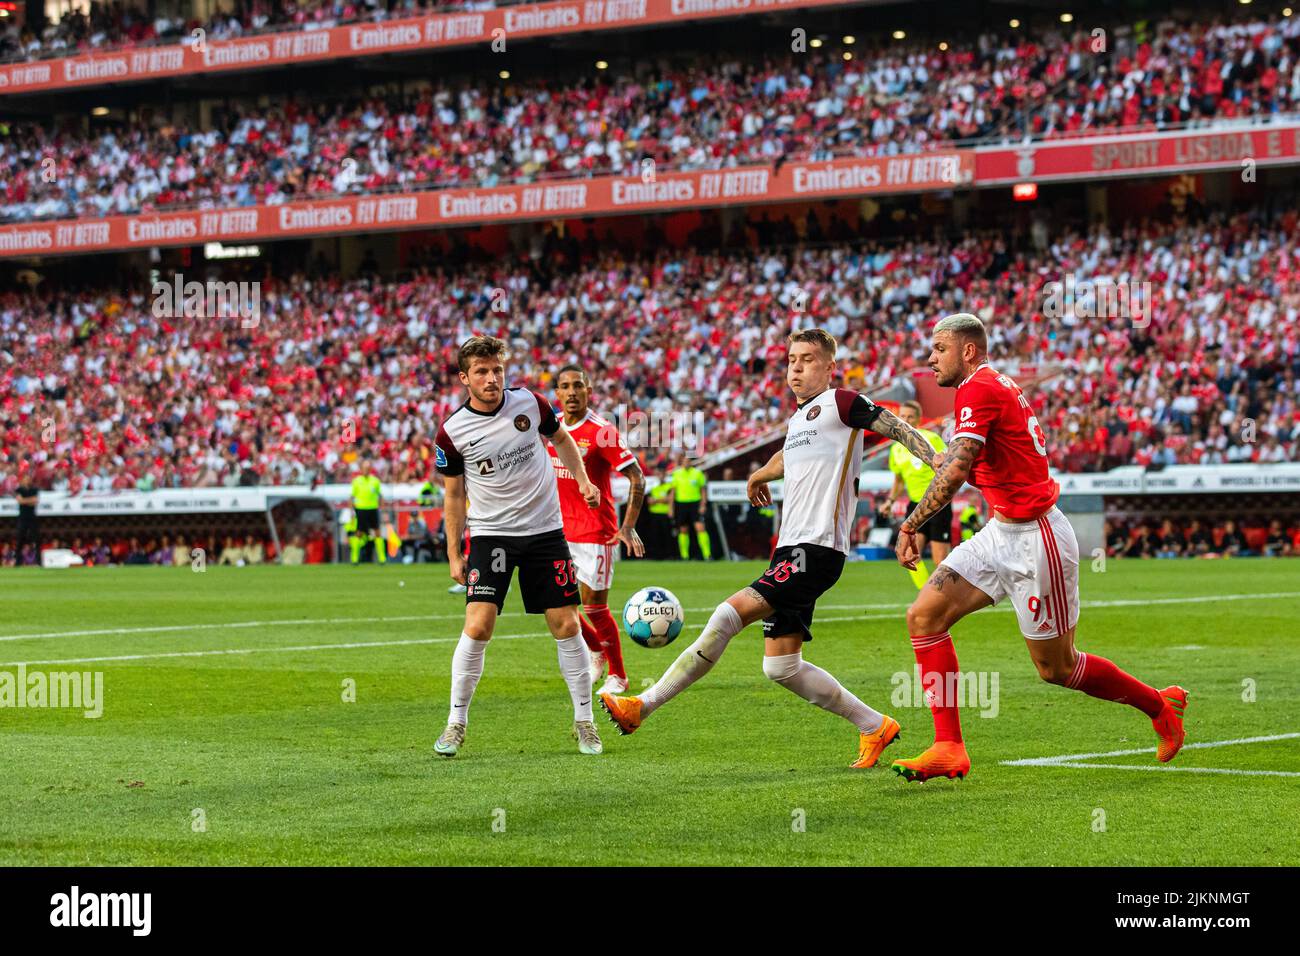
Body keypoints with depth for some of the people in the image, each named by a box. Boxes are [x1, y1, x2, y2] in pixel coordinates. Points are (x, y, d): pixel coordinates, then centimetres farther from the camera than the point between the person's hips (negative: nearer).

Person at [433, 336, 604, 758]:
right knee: (478, 625, -16)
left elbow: (561, 438, 16)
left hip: (545, 530, 2)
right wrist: (454, 554, 4)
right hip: (490, 535, -2)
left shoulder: (529, 403, -5)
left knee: (566, 626, 0)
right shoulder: (452, 432, -8)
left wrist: (583, 480, 4)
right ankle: (456, 723, -3)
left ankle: (584, 722, 13)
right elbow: (454, 494, 3)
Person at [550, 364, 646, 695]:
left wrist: (628, 527, -21)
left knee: (594, 606, -4)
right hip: (560, 530, 6)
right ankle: (597, 649, 29)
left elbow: (637, 479, -14)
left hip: (595, 532, -6)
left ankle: (618, 677, 13)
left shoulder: (602, 431, -14)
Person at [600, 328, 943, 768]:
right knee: (781, 666, 5)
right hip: (791, 549, 9)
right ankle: (874, 727, 16)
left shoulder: (841, 403, -3)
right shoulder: (798, 417, 22)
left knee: (730, 614, -20)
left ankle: (642, 706, -20)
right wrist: (758, 475, 59)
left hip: (817, 548, -9)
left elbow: (899, 429, -8)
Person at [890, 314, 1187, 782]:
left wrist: (911, 524, -22)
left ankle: (1160, 705, 25)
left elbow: (956, 470, -29)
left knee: (1056, 667, 3)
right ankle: (949, 750, -2)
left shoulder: (978, 389, -18)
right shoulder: (997, 387, 13)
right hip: (1004, 533, 10)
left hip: (1034, 539, -10)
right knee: (923, 616, -1)